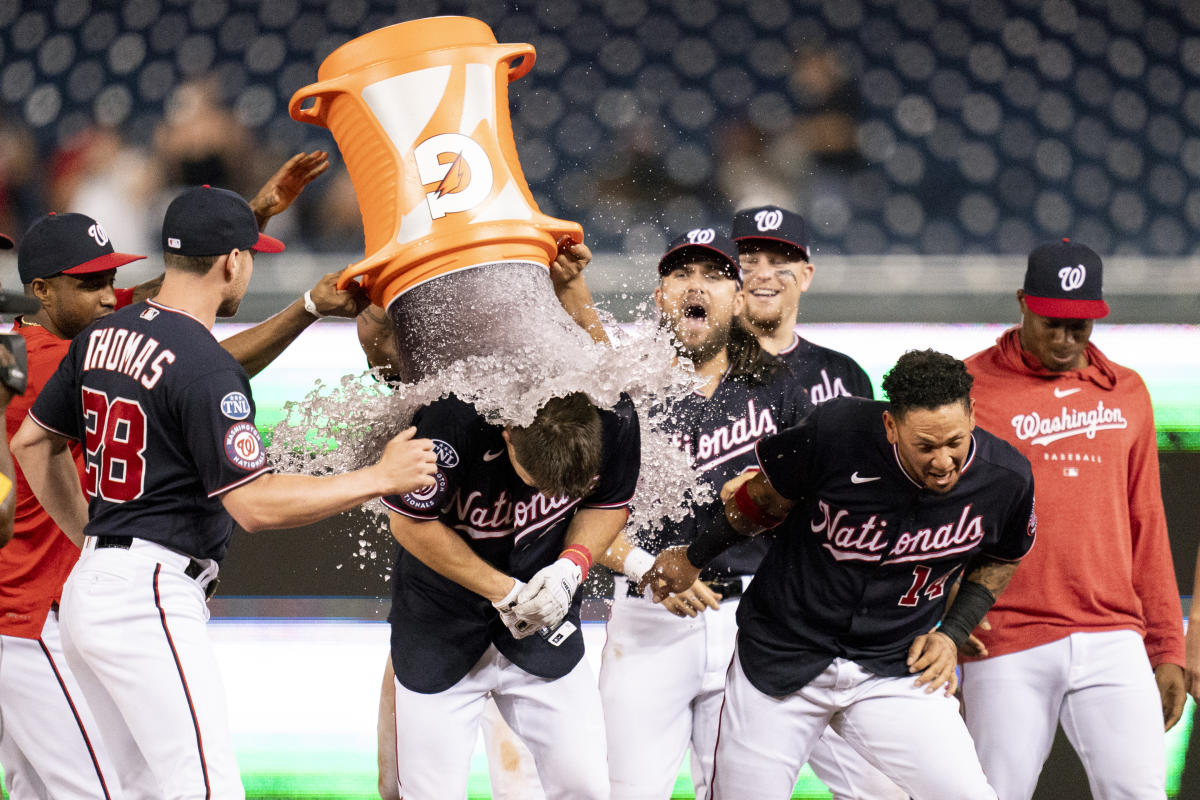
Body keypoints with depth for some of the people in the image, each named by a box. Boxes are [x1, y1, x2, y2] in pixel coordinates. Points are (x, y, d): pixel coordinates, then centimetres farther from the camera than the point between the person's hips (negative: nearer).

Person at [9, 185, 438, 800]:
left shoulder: (102, 337, 10)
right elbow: (254, 504, -20)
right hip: (152, 602, -10)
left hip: (89, 587, 10)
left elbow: (33, 440, 21)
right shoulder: (205, 367, -16)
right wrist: (380, 478, -14)